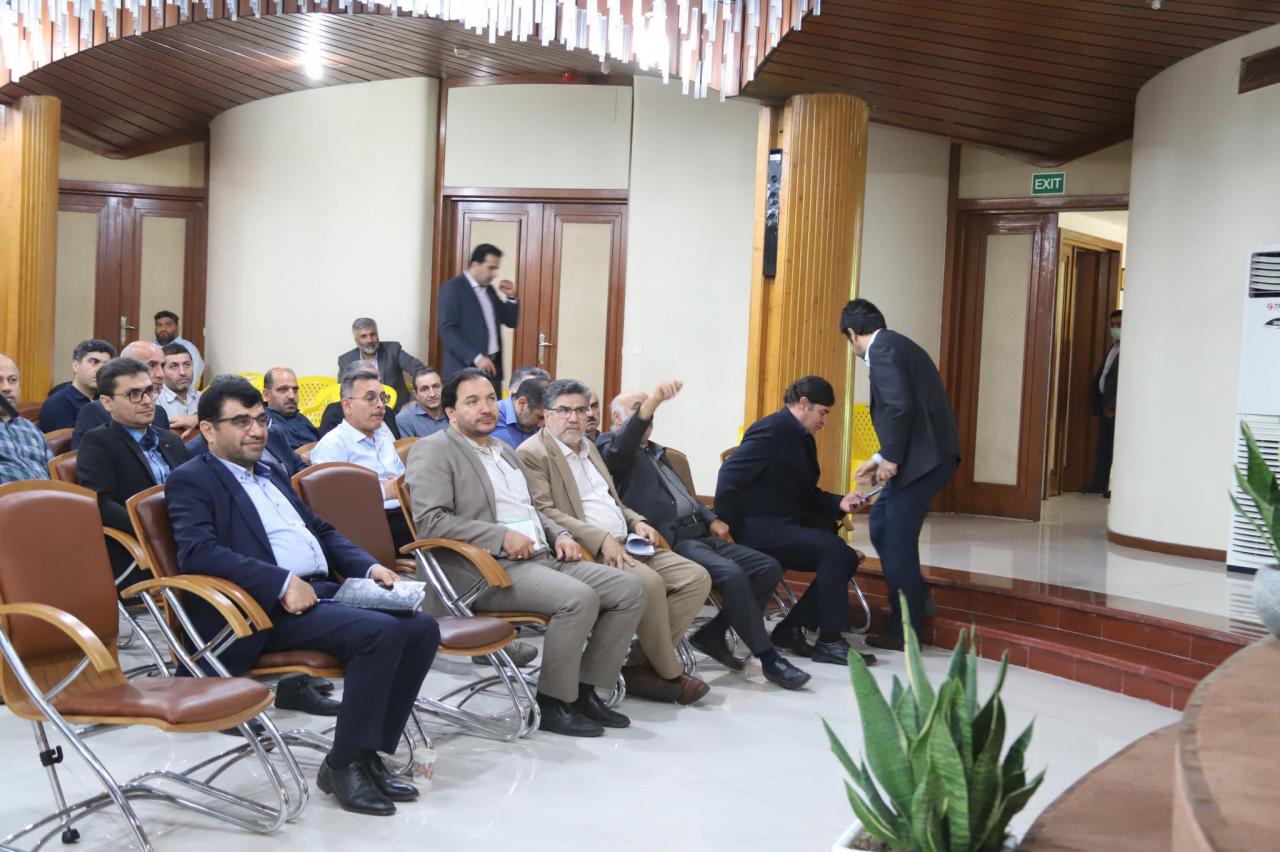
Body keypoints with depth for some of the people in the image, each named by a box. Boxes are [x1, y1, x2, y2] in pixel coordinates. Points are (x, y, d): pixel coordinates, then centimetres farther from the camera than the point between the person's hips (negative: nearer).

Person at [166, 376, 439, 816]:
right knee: (379, 632, -28)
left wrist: (369, 566, 9)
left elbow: (321, 531, 29)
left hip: (324, 591, 8)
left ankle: (368, 751, 0)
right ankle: (344, 763, -13)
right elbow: (198, 552, -17)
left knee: (422, 627, -10)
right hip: (268, 611, -8)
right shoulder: (191, 480, 0)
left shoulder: (270, 473, 26)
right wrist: (282, 582, -25)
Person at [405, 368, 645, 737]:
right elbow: (429, 520, -14)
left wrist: (559, 534, 11)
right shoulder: (433, 450, -2)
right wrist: (502, 536, -18)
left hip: (542, 558, 9)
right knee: (579, 598, -31)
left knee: (629, 589, -6)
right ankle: (552, 702, -13)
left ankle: (586, 689, 1)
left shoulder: (504, 450, 25)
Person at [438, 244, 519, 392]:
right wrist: (476, 357, -23)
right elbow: (446, 330, -17)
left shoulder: (489, 289, 15)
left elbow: (511, 321, 20)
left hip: (493, 366, 7)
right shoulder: (452, 288, -8)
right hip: (466, 369, -7)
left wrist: (511, 297, 3)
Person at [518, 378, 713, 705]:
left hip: (624, 544, 9)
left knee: (697, 578, -7)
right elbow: (544, 511, -15)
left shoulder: (589, 447, 24)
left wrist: (636, 521, 9)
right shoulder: (532, 454, -4)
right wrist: (601, 540, -23)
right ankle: (669, 673, -10)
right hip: (589, 552, -9)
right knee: (649, 583, -32)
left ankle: (641, 665, -7)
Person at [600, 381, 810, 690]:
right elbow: (622, 445, -23)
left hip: (699, 535, 9)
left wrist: (710, 520, 12)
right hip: (670, 542, -9)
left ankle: (713, 633, 4)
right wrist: (653, 399, -39)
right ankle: (769, 658, -19)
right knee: (732, 574, -30)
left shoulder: (656, 452, 29)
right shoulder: (611, 448, 1)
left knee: (769, 568, -3)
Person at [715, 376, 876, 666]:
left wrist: (839, 502, 0)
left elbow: (807, 494, 19)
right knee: (834, 551, -21)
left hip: (787, 523, 10)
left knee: (845, 556, -2)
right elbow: (729, 476, -22)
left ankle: (791, 628, 3)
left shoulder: (803, 439, 15)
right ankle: (829, 642, -14)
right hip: (761, 528, -10)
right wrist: (726, 528, -20)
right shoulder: (772, 429, -14)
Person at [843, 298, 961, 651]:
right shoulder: (896, 345, 21)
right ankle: (916, 600, 25)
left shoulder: (883, 348, -9)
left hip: (923, 458, -10)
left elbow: (900, 406, -21)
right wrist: (882, 458, 24)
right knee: (881, 523, 18)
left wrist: (890, 458, -13)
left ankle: (905, 633, 9)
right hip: (927, 454, 10)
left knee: (897, 542, -1)